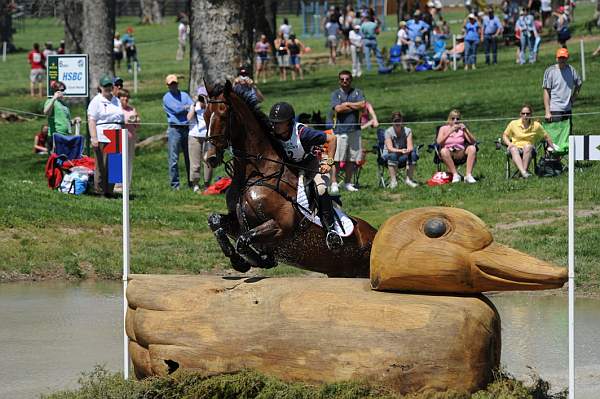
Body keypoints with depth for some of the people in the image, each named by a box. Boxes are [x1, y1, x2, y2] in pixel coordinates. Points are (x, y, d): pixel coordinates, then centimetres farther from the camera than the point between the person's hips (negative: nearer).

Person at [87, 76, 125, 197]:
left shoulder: (117, 101, 19)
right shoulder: (96, 101, -1)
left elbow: (122, 121, 25)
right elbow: (91, 121, -8)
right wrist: (94, 138, -18)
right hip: (102, 139, -6)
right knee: (101, 166, -6)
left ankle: (109, 191, 8)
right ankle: (99, 191, -3)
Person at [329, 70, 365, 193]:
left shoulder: (357, 93, 12)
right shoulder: (335, 94, 6)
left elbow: (363, 105, -4)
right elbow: (337, 109, -10)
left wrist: (347, 104, -4)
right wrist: (355, 107, -4)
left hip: (354, 129, 3)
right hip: (340, 129, -3)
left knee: (352, 159, 5)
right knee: (336, 159, -9)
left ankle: (348, 183, 14)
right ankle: (334, 183, -6)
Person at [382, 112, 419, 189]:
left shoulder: (407, 131, -5)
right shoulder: (388, 132, -11)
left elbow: (410, 147, -14)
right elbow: (390, 148, -22)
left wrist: (408, 150, -39)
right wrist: (400, 151, -39)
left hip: (404, 156, 2)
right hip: (389, 156, -2)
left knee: (413, 154, -28)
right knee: (393, 155, -37)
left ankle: (409, 179, -22)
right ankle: (393, 181, -33)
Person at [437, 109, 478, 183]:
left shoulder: (462, 128, 15)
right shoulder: (444, 128, 9)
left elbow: (473, 142, 3)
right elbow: (439, 142, -9)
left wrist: (466, 130, -12)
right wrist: (450, 131, -18)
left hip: (460, 154, 2)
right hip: (449, 155, -2)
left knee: (472, 148, -26)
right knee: (443, 151, -35)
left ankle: (468, 175, -31)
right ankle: (455, 175, -32)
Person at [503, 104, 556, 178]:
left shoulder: (536, 125, 5)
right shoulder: (513, 124, 6)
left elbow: (546, 137, 16)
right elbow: (505, 135, 15)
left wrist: (552, 148, 14)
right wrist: (509, 143, -3)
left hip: (529, 149, 0)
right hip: (516, 147, 0)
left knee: (527, 147, -38)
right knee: (513, 149, -38)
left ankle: (524, 170, -42)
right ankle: (523, 172, -56)